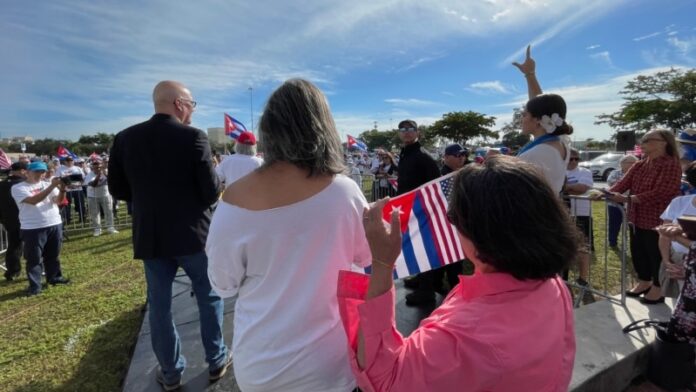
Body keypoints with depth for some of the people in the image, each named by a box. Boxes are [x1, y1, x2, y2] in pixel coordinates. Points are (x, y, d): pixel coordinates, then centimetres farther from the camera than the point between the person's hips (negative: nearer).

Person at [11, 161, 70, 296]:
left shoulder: (46, 184, 10)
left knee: (53, 255, 16)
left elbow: (59, 201, -1)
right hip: (33, 228, -4)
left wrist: (62, 189, -21)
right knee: (34, 258, 3)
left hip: (55, 225, 4)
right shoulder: (18, 188, -4)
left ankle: (54, 277, 32)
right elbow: (33, 200, -21)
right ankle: (34, 286, 12)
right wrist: (52, 186, -26)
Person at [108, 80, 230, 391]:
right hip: (192, 233, -3)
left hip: (150, 236, 4)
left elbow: (117, 190, 5)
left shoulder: (124, 138, -1)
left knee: (159, 304, 15)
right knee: (209, 297, 15)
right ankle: (216, 361, 28)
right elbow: (211, 192, -15)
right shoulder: (193, 137, -14)